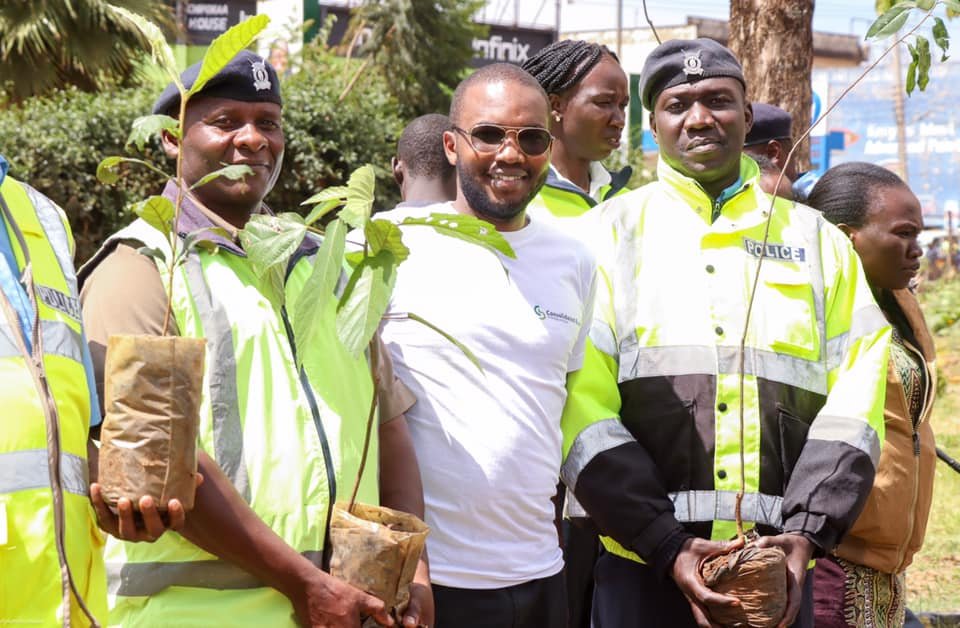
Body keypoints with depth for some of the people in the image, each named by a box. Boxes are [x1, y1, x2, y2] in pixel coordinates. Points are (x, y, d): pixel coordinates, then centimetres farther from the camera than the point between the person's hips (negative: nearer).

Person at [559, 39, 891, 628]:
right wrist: (666, 543, -13)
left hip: (783, 565, 2)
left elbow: (855, 390, 4)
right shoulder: (612, 232, 3)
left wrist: (806, 532, -9)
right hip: (644, 567, -2)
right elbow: (582, 402, -5)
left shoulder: (817, 240, 11)